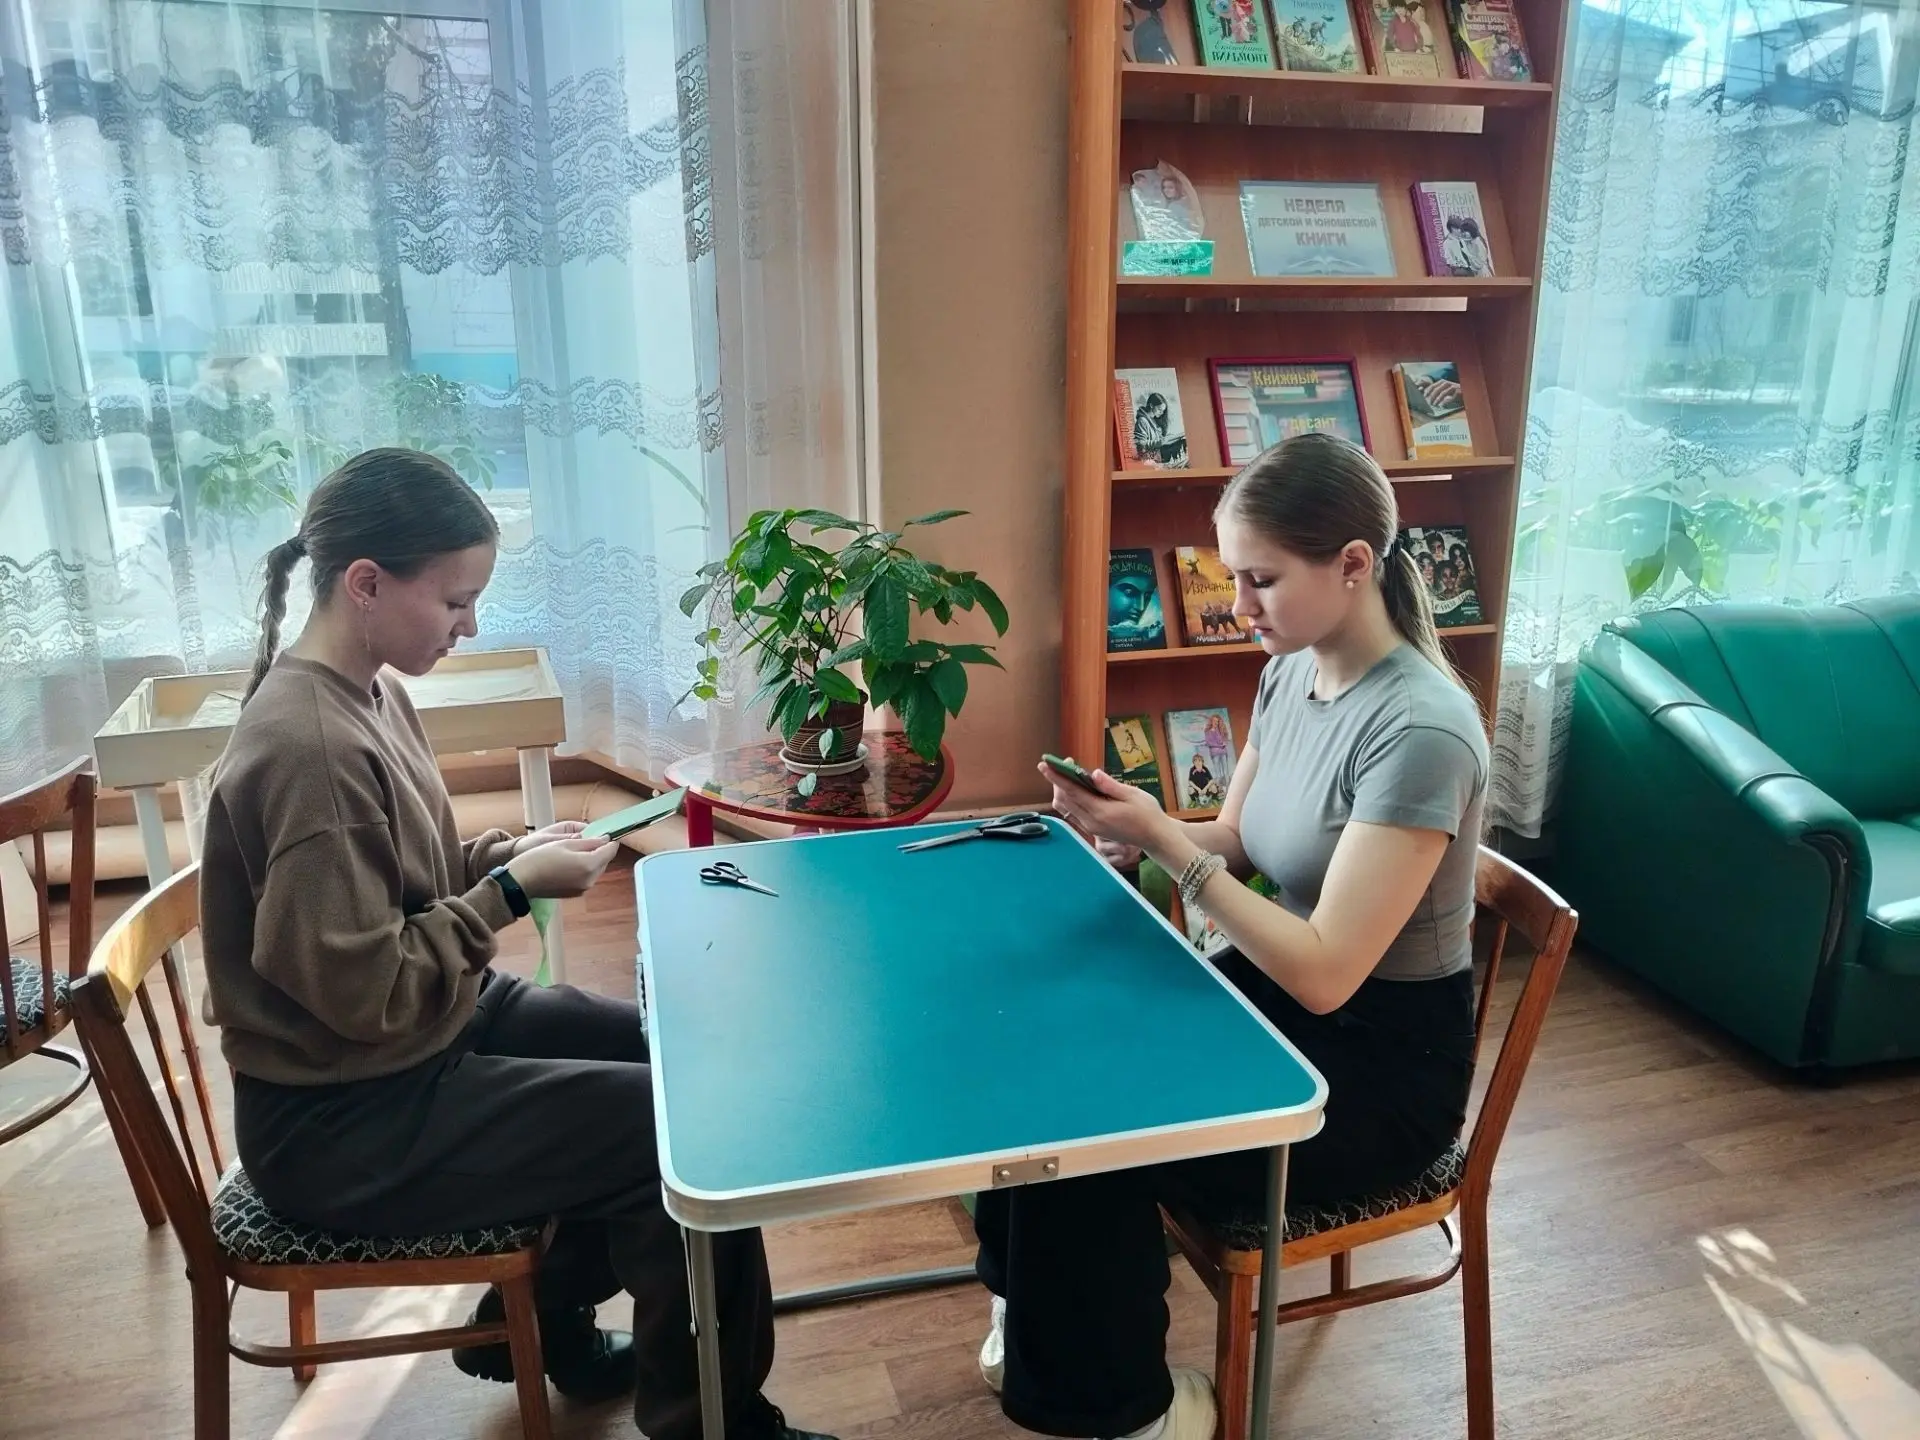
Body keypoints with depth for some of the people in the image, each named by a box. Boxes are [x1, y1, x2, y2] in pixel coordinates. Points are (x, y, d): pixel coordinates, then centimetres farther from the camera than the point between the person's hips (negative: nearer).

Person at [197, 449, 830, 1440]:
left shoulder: (366, 694, 2)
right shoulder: (312, 748, -28)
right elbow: (365, 993, -27)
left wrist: (502, 855, -3)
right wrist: (513, 890, -19)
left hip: (424, 1032, 10)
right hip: (343, 1118, -10)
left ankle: (538, 1321, 30)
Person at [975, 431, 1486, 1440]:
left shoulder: (1420, 731, -28)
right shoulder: (1292, 672, -1)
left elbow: (1325, 973, -28)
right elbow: (1233, 844, 8)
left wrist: (1164, 842, -29)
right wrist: (1138, 831, -12)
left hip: (1384, 1062, -7)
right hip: (1276, 997, 8)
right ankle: (1036, 1310, 20)